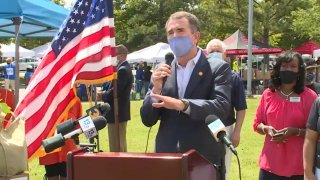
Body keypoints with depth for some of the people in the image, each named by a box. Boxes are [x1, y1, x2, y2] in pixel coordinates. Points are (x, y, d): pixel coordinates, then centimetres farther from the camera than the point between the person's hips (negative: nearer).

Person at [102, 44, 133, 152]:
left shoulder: (123, 70, -19)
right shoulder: (124, 68, 13)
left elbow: (115, 91, -24)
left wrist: (103, 95, -9)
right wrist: (105, 93, 0)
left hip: (117, 112, -10)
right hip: (121, 111, 10)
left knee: (116, 145, -5)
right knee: (121, 142, 18)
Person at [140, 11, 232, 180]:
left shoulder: (218, 68, -3)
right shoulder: (162, 72, 7)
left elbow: (222, 108, -17)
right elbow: (147, 120, 5)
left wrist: (182, 105, -30)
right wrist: (156, 89, -11)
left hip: (205, 161, -3)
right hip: (167, 159, 3)